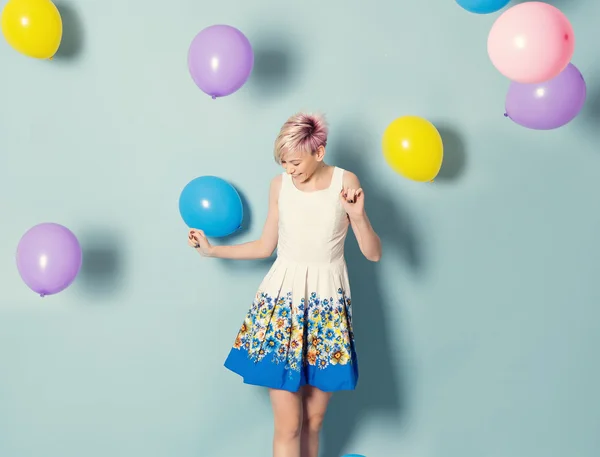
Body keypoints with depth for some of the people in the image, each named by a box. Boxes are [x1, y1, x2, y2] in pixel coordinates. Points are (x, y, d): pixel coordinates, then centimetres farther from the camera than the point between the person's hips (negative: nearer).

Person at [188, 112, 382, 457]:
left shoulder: (346, 182, -6)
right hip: (283, 300, 1)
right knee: (288, 423, -2)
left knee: (313, 419, 9)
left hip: (327, 303, -1)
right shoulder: (280, 186, 0)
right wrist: (213, 250, 12)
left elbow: (374, 254, -6)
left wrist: (357, 214, -22)